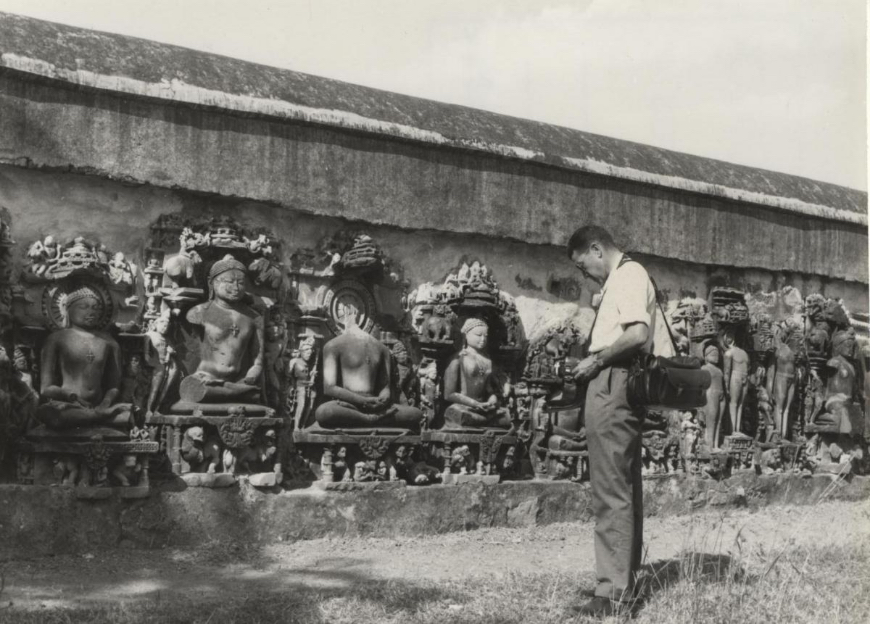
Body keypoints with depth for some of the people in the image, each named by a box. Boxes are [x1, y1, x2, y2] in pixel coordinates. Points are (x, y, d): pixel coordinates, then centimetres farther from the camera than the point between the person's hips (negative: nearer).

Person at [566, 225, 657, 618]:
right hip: (614, 389, 11)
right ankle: (625, 582, 21)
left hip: (613, 389, -11)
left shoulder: (628, 275, -9)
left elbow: (639, 334, -23)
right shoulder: (621, 279, 22)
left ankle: (613, 592, -7)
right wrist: (593, 360, 9)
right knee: (625, 490, 13)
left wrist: (597, 360, -13)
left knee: (611, 493, -9)